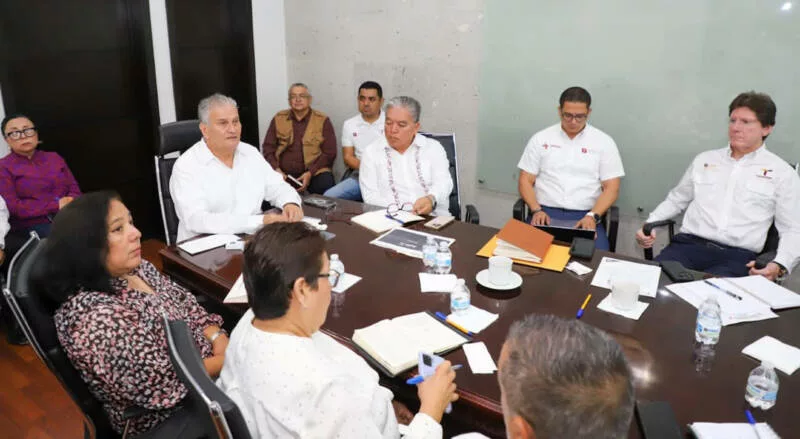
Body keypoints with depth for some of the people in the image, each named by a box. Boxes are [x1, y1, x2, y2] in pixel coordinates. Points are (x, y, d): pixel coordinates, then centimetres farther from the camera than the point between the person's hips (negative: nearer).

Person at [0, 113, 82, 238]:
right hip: (32, 226, -5)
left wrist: (70, 203, -11)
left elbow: (74, 189, 14)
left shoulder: (54, 157, 20)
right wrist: (56, 205, -13)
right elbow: (12, 207, -6)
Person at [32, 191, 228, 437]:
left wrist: (220, 342, -12)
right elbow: (163, 384, -28)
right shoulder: (95, 317, -28)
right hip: (172, 419, -7)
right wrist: (228, 360, -18)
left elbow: (191, 310, 5)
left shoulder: (136, 268, -2)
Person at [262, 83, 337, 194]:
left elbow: (329, 152, 0)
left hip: (314, 172, -2)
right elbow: (268, 147, 12)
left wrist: (310, 173, -12)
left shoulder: (322, 120, 4)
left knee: (325, 185, -32)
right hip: (283, 174, 2)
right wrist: (276, 169, -6)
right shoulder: (278, 119, 12)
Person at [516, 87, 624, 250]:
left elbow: (611, 188, 4)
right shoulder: (541, 139, 9)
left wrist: (592, 216, -13)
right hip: (545, 212, 0)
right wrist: (537, 210, -10)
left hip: (585, 216, 0)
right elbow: (525, 181, 8)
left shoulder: (604, 142, 7)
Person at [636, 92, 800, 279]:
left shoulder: (782, 172, 10)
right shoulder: (704, 159, 19)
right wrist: (649, 224, 9)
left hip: (739, 257, -2)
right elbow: (675, 200, 27)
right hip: (688, 244, 2)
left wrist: (779, 265, -13)